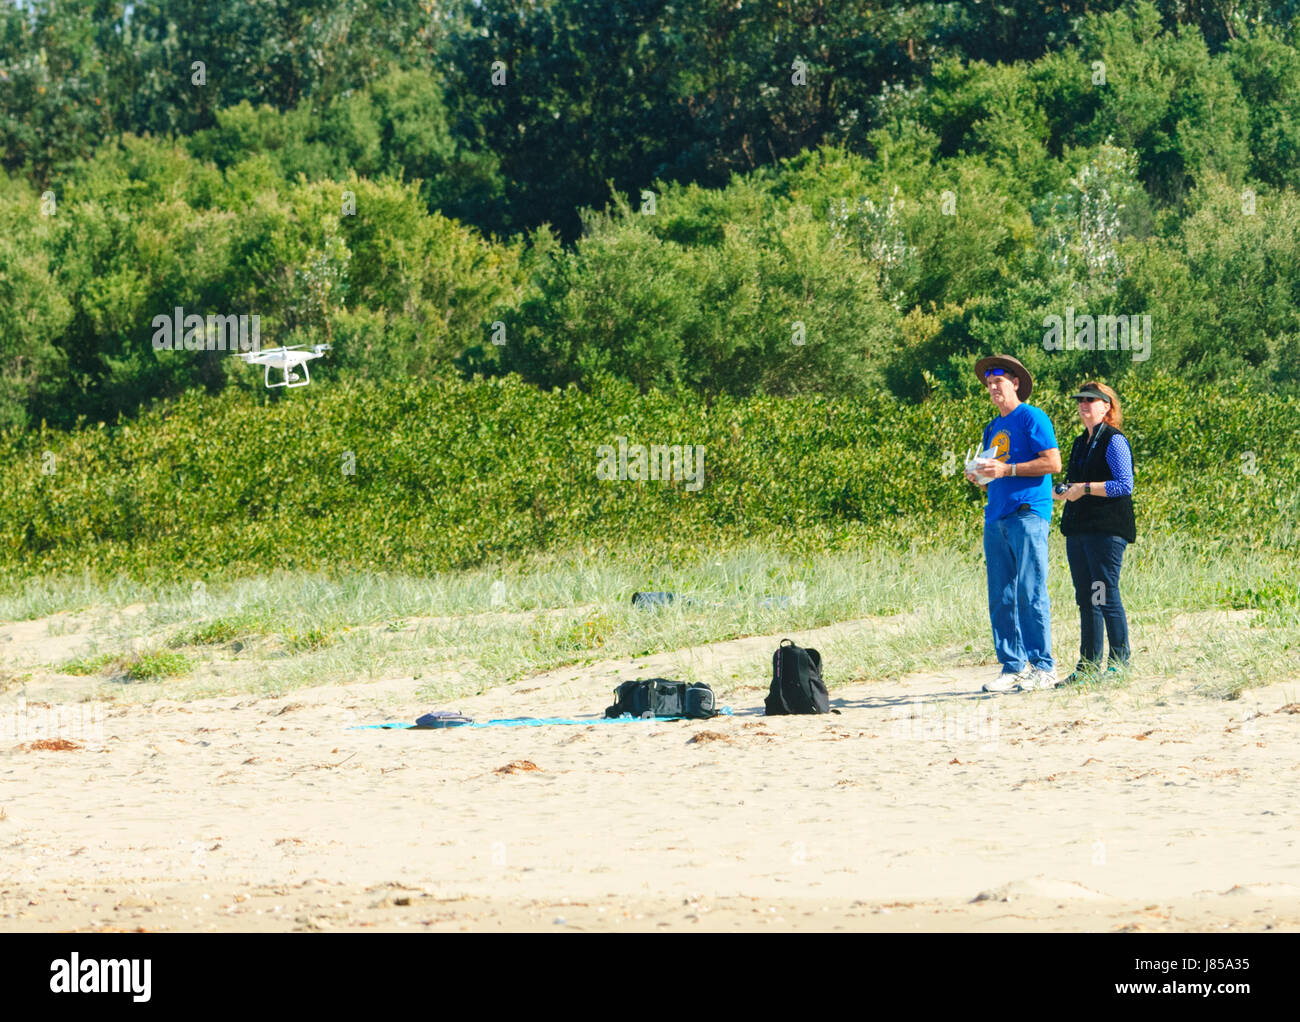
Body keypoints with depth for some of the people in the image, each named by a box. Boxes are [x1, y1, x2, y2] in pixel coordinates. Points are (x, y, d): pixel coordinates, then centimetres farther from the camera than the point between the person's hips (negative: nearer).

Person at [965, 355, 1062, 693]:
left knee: (1030, 594, -10)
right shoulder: (993, 429, 22)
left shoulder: (1032, 417, -1)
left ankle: (1043, 667, -9)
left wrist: (1006, 470, -13)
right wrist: (980, 479, 6)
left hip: (1028, 513, -8)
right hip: (996, 518, 8)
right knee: (1001, 599, 4)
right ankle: (1012, 667, 7)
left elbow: (1053, 463, -9)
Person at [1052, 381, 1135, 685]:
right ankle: (1089, 665, 13)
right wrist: (1063, 492, 8)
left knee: (1105, 596, -10)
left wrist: (1085, 488, -17)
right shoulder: (1080, 443, 19)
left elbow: (1124, 485, -14)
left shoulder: (1114, 441, -7)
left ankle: (1120, 662, -6)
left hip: (1106, 530, -9)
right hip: (1078, 529, 9)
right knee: (1086, 599, 9)